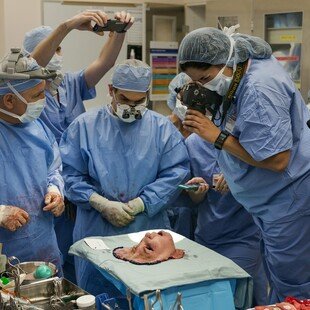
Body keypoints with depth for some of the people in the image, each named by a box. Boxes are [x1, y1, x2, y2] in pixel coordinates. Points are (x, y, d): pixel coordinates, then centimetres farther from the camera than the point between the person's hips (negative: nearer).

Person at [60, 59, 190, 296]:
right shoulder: (85, 126, 2)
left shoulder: (162, 128, 3)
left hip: (149, 230, 1)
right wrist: (102, 205, -13)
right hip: (96, 231, 0)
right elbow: (70, 173, -2)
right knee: (96, 299, 10)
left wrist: (137, 205, -12)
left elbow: (176, 173, -4)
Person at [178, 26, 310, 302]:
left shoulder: (259, 89, -27)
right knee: (279, 282, 19)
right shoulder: (247, 68, 3)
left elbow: (276, 160, -29)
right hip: (272, 201, 10)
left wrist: (217, 136, -23)